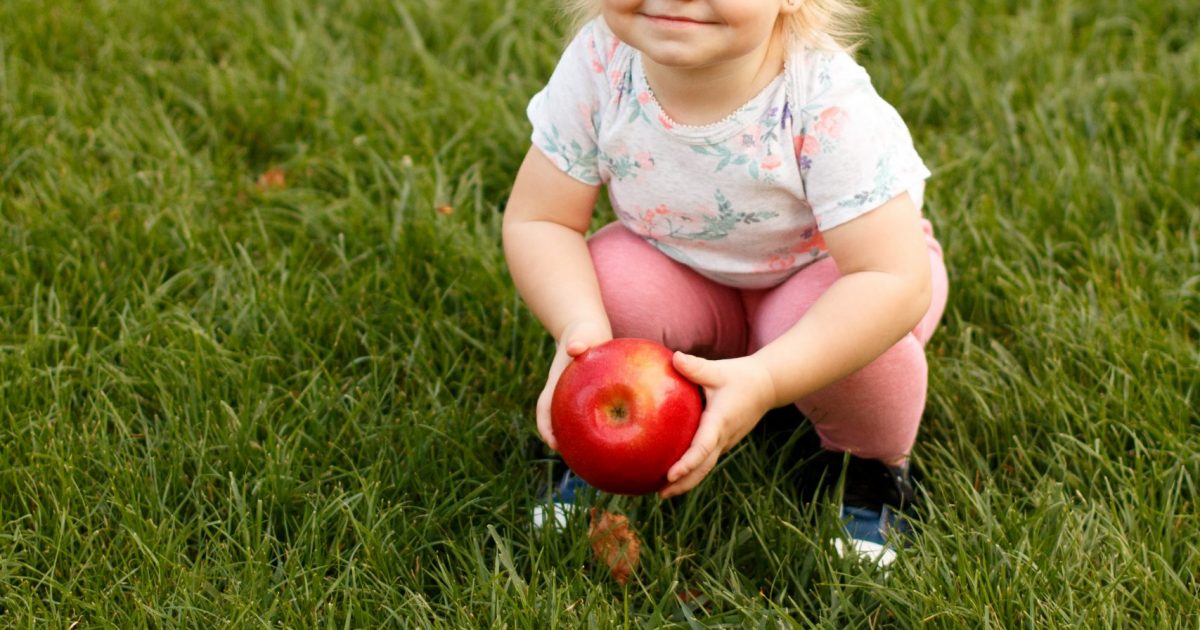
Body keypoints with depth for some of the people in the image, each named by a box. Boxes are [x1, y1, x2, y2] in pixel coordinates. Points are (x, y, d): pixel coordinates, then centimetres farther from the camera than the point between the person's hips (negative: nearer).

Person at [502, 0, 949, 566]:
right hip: (686, 275, 3)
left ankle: (872, 466, 0)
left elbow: (896, 282, -41)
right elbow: (538, 221, -20)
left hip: (820, 271, -2)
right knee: (609, 282, -28)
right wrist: (581, 327, -41)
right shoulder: (600, 64, -27)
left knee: (845, 329, -35)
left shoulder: (828, 106, -37)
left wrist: (764, 381, -54)